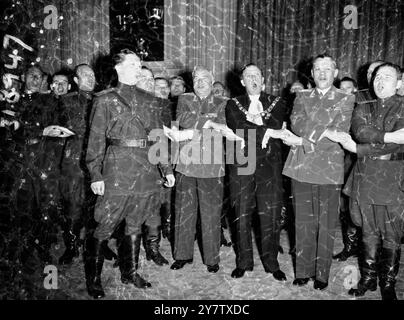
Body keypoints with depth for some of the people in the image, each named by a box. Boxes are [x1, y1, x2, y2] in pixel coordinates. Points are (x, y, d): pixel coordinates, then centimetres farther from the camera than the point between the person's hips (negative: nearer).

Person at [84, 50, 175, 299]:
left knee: (135, 225, 13)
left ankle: (130, 272, 28)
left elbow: (159, 136, 14)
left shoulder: (149, 100, 14)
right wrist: (96, 175, -10)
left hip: (146, 171, 4)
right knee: (105, 228, 0)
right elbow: (96, 139, -3)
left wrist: (167, 168, 9)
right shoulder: (105, 100, 3)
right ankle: (93, 279, 16)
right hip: (117, 171, -4)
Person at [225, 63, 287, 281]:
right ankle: (244, 261, 22)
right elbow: (237, 130, -7)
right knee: (242, 215, 7)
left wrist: (253, 121, -7)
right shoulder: (233, 105, 11)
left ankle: (271, 262, 19)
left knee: (270, 216, 2)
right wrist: (264, 130, -8)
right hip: (241, 166, 0)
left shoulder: (276, 103, 12)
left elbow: (276, 128, -5)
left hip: (269, 166, 0)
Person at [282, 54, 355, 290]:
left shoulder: (346, 100, 4)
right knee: (304, 223, 9)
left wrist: (303, 141, -14)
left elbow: (338, 134, -7)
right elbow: (297, 124, -2)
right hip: (301, 167, 2)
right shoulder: (302, 97, 13)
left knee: (327, 225, 5)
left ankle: (322, 274, 20)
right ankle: (304, 271, 22)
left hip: (330, 169, -2)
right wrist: (321, 132, -19)